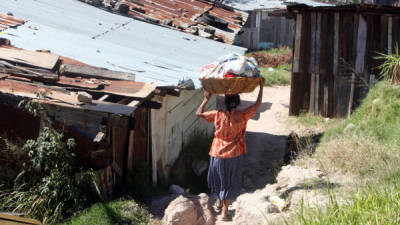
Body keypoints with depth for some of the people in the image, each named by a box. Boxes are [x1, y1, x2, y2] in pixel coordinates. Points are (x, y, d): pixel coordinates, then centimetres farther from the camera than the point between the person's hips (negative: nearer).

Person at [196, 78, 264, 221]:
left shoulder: (218, 115, -12)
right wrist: (261, 86, 6)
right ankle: (225, 212, 13)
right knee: (231, 182, 12)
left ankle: (219, 201, 41)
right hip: (234, 155, -1)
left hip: (218, 154, 1)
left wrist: (206, 99, 10)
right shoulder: (242, 116, -14)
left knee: (217, 177, 26)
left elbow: (199, 113, 0)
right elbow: (257, 104, -2)